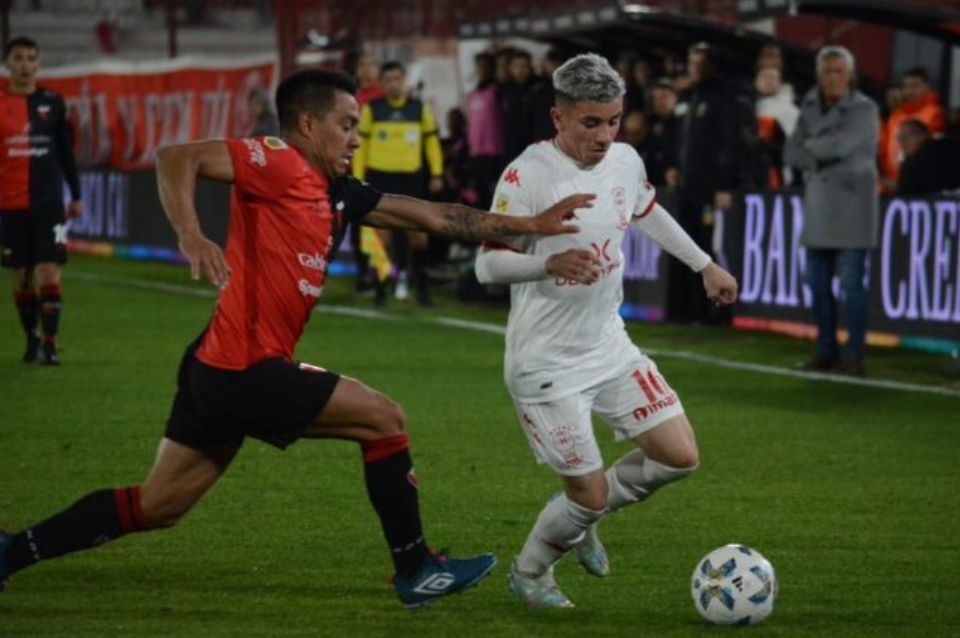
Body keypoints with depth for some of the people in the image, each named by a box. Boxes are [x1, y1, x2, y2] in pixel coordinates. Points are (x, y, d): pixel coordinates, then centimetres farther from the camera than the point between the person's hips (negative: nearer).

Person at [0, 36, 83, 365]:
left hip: (49, 202, 0)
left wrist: (76, 196, 12)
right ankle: (31, 339, 22)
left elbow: (65, 151, 11)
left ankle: (50, 343, -6)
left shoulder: (53, 103, 4)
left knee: (50, 272, -9)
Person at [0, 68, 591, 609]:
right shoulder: (280, 165, -11)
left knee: (157, 507, 14)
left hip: (220, 372, 10)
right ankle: (415, 570, 11)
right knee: (385, 419, 1)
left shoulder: (338, 195, 16)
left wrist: (532, 224, 18)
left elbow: (436, 216, 19)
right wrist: (191, 235, -35)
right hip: (246, 369, -10)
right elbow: (177, 158, -21)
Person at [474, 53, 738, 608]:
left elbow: (647, 213, 22)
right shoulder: (527, 176, -21)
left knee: (680, 456, 1)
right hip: (546, 363, -7)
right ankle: (530, 573, 27)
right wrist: (551, 263, -39)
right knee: (589, 494, -4)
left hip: (610, 348, 7)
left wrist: (706, 265, 27)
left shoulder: (625, 161, -1)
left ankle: (583, 519, 26)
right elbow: (489, 264, -21)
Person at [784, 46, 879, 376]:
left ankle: (854, 356, -4)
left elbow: (842, 145, -18)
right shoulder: (810, 107, 13)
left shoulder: (864, 109, -4)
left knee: (851, 283, -8)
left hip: (851, 206, -6)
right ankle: (826, 351, 15)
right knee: (818, 283, 5)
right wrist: (822, 157, -8)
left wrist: (812, 147, -1)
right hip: (818, 206, 6)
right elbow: (792, 153, 7)